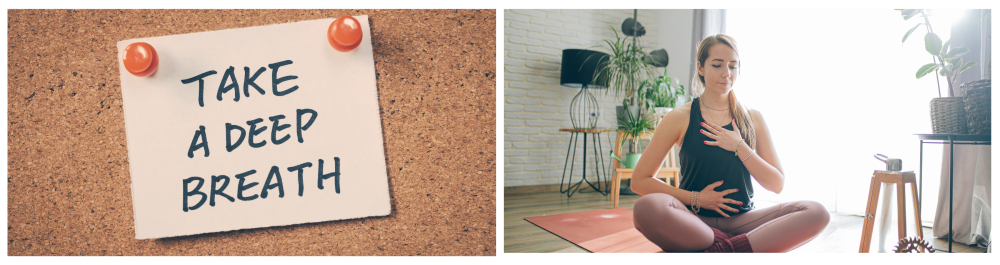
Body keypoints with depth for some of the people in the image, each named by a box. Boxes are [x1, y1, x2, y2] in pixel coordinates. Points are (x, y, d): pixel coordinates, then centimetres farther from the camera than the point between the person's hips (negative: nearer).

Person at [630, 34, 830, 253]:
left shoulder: (753, 119, 12)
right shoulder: (680, 118, 3)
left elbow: (776, 185, 7)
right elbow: (639, 181, -1)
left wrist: (740, 147, -6)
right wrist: (696, 198, -8)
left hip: (740, 221, 3)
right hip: (695, 221, -3)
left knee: (816, 212, -21)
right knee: (647, 207, -35)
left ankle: (721, 249, -27)